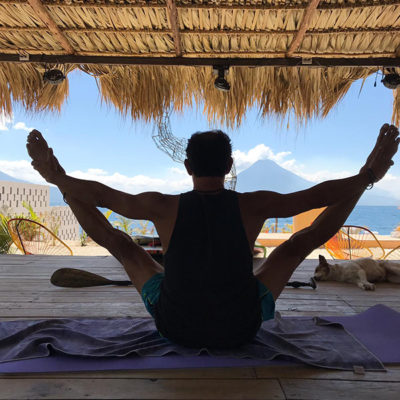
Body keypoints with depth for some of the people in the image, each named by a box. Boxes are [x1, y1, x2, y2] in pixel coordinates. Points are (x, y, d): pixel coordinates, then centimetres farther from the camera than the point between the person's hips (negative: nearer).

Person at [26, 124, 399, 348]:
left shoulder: (165, 207, -17)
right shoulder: (251, 205, -18)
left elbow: (102, 195, -3)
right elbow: (318, 195, -7)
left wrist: (57, 177, 13)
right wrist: (369, 175, 6)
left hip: (176, 327, 1)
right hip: (241, 328, 0)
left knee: (122, 242, 14)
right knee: (300, 242, 9)